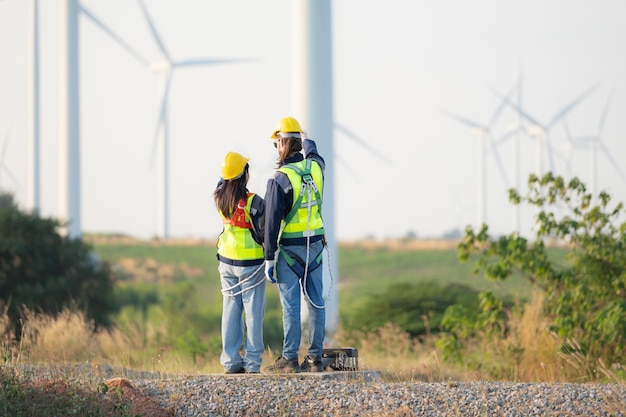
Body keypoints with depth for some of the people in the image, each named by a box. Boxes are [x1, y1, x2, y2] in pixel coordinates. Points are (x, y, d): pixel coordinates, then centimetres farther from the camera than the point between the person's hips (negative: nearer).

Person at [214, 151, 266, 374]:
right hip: (251, 263, -5)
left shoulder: (219, 198, -3)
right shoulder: (253, 201, -19)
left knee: (230, 310, 11)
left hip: (227, 261, 5)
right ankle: (252, 362, 4)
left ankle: (230, 360, 11)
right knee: (253, 312, 3)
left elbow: (222, 182, 21)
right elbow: (263, 233, -16)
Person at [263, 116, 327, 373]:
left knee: (291, 304, -3)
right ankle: (315, 357, 10)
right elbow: (314, 155, 29)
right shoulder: (315, 167, 1)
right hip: (315, 245, 6)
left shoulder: (280, 179, -15)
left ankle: (290, 359, -1)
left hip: (289, 248, -6)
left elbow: (272, 222, -15)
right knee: (316, 301, 7)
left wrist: (269, 259, -10)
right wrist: (307, 142, 50)